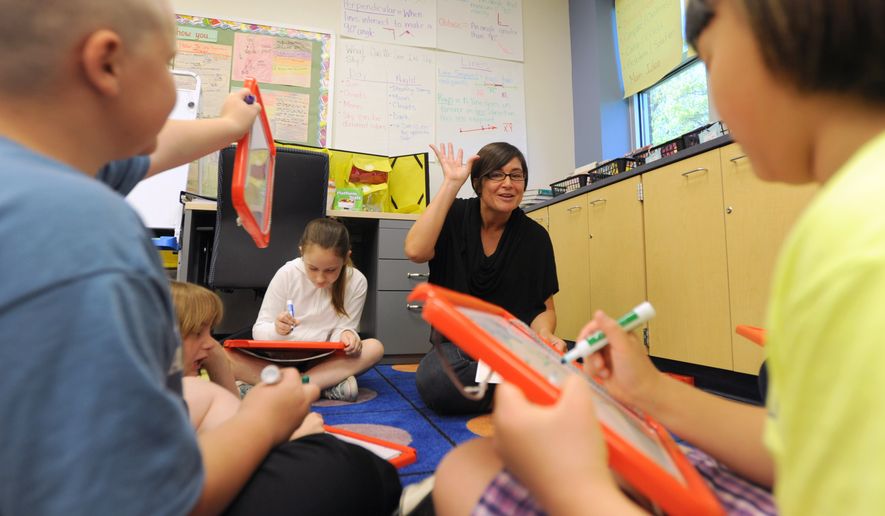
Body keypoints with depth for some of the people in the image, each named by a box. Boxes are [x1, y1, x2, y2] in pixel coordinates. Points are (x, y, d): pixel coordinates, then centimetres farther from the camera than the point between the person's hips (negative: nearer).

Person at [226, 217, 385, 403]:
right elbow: (258, 330, -5)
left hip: (324, 361, 1)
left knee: (375, 347, -27)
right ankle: (328, 381, -28)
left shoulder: (355, 282, -8)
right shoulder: (287, 274, -10)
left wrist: (345, 334, -28)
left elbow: (343, 328, -4)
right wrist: (276, 330, -29)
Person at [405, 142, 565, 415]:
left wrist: (544, 336, -20)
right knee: (433, 381, -34)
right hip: (456, 343, 0)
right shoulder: (455, 216, -5)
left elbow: (544, 308, 4)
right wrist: (451, 183, -20)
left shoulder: (534, 236, -1)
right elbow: (416, 251, -25)